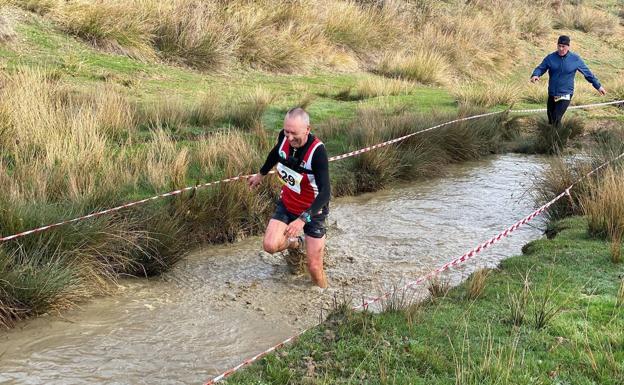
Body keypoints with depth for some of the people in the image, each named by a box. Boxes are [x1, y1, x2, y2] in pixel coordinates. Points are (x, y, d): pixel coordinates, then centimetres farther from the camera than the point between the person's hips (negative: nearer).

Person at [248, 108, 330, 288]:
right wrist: (261, 174, 26)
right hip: (286, 205, 4)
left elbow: (325, 192, -34)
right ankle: (294, 242, 18)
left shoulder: (317, 151, -30)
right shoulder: (284, 138, -14)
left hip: (312, 211, -4)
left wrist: (302, 219, -44)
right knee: (270, 245, -16)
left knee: (314, 267, -5)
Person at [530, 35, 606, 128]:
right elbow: (540, 68, -1)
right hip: (552, 95, 4)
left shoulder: (575, 59, -4)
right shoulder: (550, 58, 0)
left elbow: (587, 73, 4)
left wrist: (598, 86, 8)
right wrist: (535, 75, -26)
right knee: (550, 119, 14)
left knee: (556, 120, -16)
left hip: (565, 96, -4)